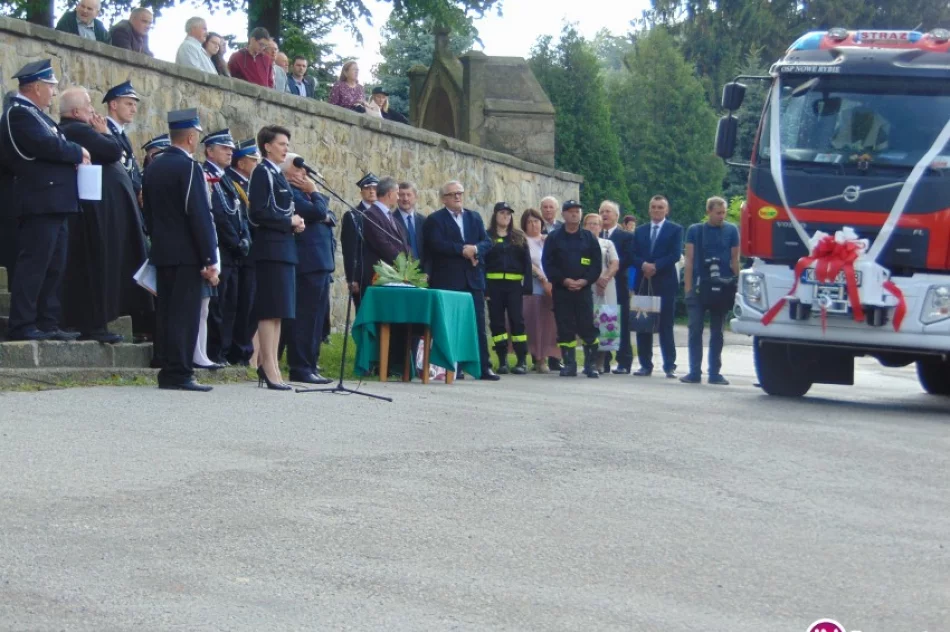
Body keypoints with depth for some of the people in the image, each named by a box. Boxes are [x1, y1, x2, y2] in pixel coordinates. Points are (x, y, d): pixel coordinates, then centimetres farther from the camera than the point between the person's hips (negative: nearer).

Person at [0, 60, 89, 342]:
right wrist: (79, 152, -7)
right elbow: (48, 146, -22)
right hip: (40, 203, -11)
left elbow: (54, 147, 20)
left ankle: (48, 323, 14)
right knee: (33, 265, -10)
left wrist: (74, 157, 0)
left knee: (54, 267, 11)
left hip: (55, 204, 11)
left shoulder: (34, 114, 20)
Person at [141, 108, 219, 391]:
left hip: (161, 251, 8)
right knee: (185, 315, -6)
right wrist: (210, 260, -14)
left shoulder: (154, 166, 11)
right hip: (187, 253, -8)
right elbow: (200, 216, -16)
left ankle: (168, 371, 14)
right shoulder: (188, 167, -13)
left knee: (168, 313, 11)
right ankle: (179, 373, -8)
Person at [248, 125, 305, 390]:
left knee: (277, 312, 10)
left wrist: (295, 223, 5)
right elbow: (257, 214, -18)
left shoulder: (278, 175, 19)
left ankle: (268, 365, 13)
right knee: (271, 311, -10)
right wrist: (289, 222, -12)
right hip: (271, 248, -10)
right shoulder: (262, 173, -9)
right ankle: (270, 369, -10)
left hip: (283, 248, 10)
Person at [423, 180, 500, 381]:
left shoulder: (474, 217, 17)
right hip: (447, 280, -4)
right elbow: (436, 244, -14)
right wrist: (462, 250, -16)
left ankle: (484, 367, 2)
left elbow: (487, 241, 9)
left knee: (479, 324, 2)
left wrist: (475, 249, -13)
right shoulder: (435, 220, 1)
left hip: (473, 278, 4)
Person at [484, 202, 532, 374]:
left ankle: (522, 361, -2)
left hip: (514, 284, 0)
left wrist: (527, 285, -4)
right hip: (494, 284, 0)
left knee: (517, 320, -4)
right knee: (497, 321, 2)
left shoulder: (519, 237, 11)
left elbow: (527, 262, 7)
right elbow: (481, 262, 1)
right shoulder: (487, 237, 5)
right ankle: (502, 361, 7)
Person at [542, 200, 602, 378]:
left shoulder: (589, 238, 9)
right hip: (561, 290, 0)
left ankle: (591, 364, 1)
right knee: (565, 329, 0)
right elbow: (547, 263, 0)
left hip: (584, 290, 0)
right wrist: (564, 280, -11)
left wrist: (584, 281, -10)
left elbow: (596, 264, 5)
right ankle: (569, 364, 6)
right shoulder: (554, 238, 6)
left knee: (587, 328, -4)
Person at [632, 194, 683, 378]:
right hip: (644, 282, 4)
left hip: (665, 283, -4)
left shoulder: (675, 230, 5)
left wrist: (655, 266, -15)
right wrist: (643, 265, -13)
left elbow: (675, 254, -7)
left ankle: (669, 366, -1)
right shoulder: (640, 231, 17)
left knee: (665, 325, -4)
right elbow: (634, 256, 8)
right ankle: (646, 365, 7)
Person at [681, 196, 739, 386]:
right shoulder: (695, 231, 4)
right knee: (695, 330, -3)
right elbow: (689, 260, 3)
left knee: (717, 332, 7)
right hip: (699, 286, 0)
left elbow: (734, 260, 5)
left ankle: (714, 373, 10)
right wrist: (688, 288, -4)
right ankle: (694, 372, 0)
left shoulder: (731, 231, 4)